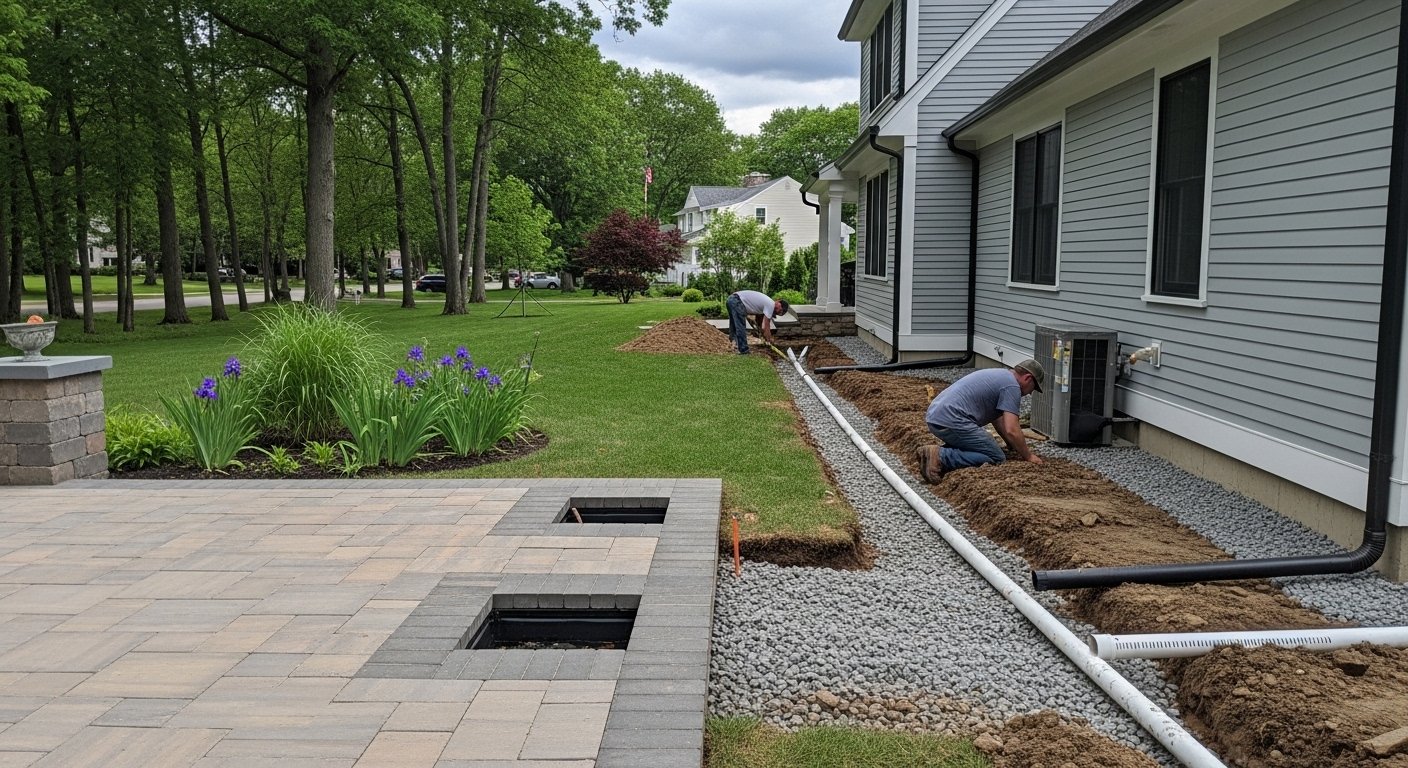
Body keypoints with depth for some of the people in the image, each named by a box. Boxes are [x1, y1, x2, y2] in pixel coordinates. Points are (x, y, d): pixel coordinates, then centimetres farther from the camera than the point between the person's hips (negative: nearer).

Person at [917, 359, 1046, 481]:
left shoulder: (999, 376, 26)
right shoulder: (1012, 386, -4)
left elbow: (998, 419, 35)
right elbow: (1011, 430, -11)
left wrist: (1014, 447, 34)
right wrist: (1028, 456, 3)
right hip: (951, 421, -10)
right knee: (996, 457, -1)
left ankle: (941, 451, 6)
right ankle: (940, 457, -14)